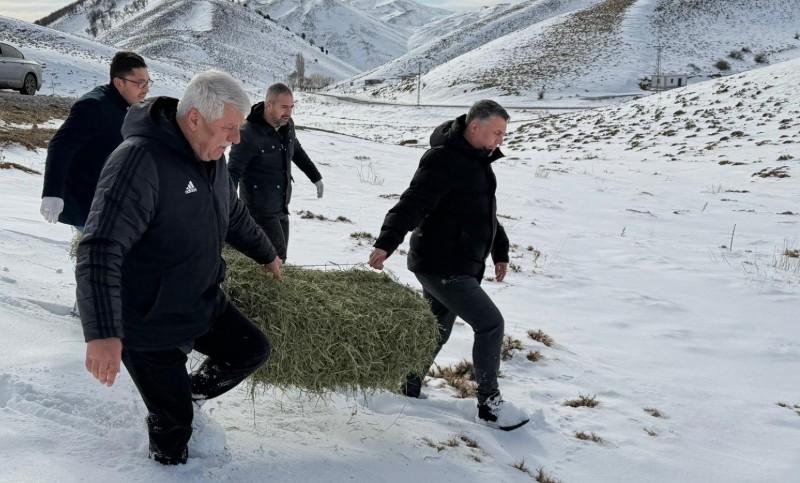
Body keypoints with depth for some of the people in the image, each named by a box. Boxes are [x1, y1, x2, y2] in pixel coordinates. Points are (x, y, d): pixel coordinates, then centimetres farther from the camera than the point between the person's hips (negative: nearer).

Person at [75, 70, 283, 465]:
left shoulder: (212, 158, 0)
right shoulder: (140, 160, -29)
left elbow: (234, 217, 21)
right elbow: (100, 251, -36)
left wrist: (267, 255, 35)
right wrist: (102, 333, -45)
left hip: (203, 306, 8)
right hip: (147, 325, -8)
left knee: (253, 350, 19)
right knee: (173, 424, 3)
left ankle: (189, 394, 39)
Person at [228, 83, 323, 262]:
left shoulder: (287, 125, 0)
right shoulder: (249, 134, -23)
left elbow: (297, 151, 19)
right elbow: (233, 172, -21)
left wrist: (316, 177, 25)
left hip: (281, 208, 8)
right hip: (261, 209, -8)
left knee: (279, 257, 15)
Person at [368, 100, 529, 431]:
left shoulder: (477, 160, 15)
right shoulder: (443, 159, -17)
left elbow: (486, 212, 25)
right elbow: (413, 203, -28)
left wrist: (500, 251, 27)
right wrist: (386, 242, -40)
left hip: (459, 266, 10)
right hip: (441, 266, -10)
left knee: (437, 331, 18)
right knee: (490, 323, -9)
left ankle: (408, 390, 33)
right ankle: (488, 405, 2)